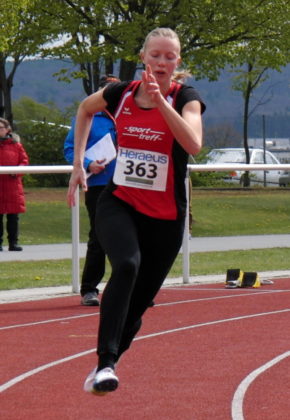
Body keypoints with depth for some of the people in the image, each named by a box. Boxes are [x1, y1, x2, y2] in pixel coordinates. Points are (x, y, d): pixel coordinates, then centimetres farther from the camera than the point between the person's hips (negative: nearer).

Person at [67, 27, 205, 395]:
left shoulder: (185, 98, -9)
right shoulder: (121, 94, -2)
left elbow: (193, 144, -30)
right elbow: (85, 109, 22)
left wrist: (161, 100, -34)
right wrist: (78, 162, 17)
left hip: (165, 216, 0)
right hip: (118, 203, 0)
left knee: (139, 301, 7)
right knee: (127, 266, -30)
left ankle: (106, 365, 32)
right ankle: (105, 362, -36)